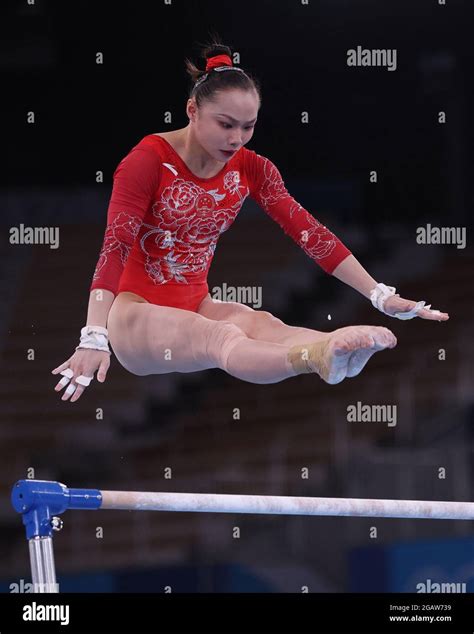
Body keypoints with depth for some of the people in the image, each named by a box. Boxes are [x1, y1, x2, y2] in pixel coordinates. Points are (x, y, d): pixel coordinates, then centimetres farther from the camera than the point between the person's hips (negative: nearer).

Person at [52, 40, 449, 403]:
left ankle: (330, 355, -66)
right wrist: (94, 338, -36)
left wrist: (380, 296, -12)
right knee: (222, 337, -38)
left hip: (196, 307, 5)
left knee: (260, 324, -32)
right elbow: (115, 248, -23)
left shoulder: (251, 169, 3)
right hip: (138, 312, -5)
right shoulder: (149, 160, -14)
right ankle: (319, 357, -70)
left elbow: (310, 232, -2)